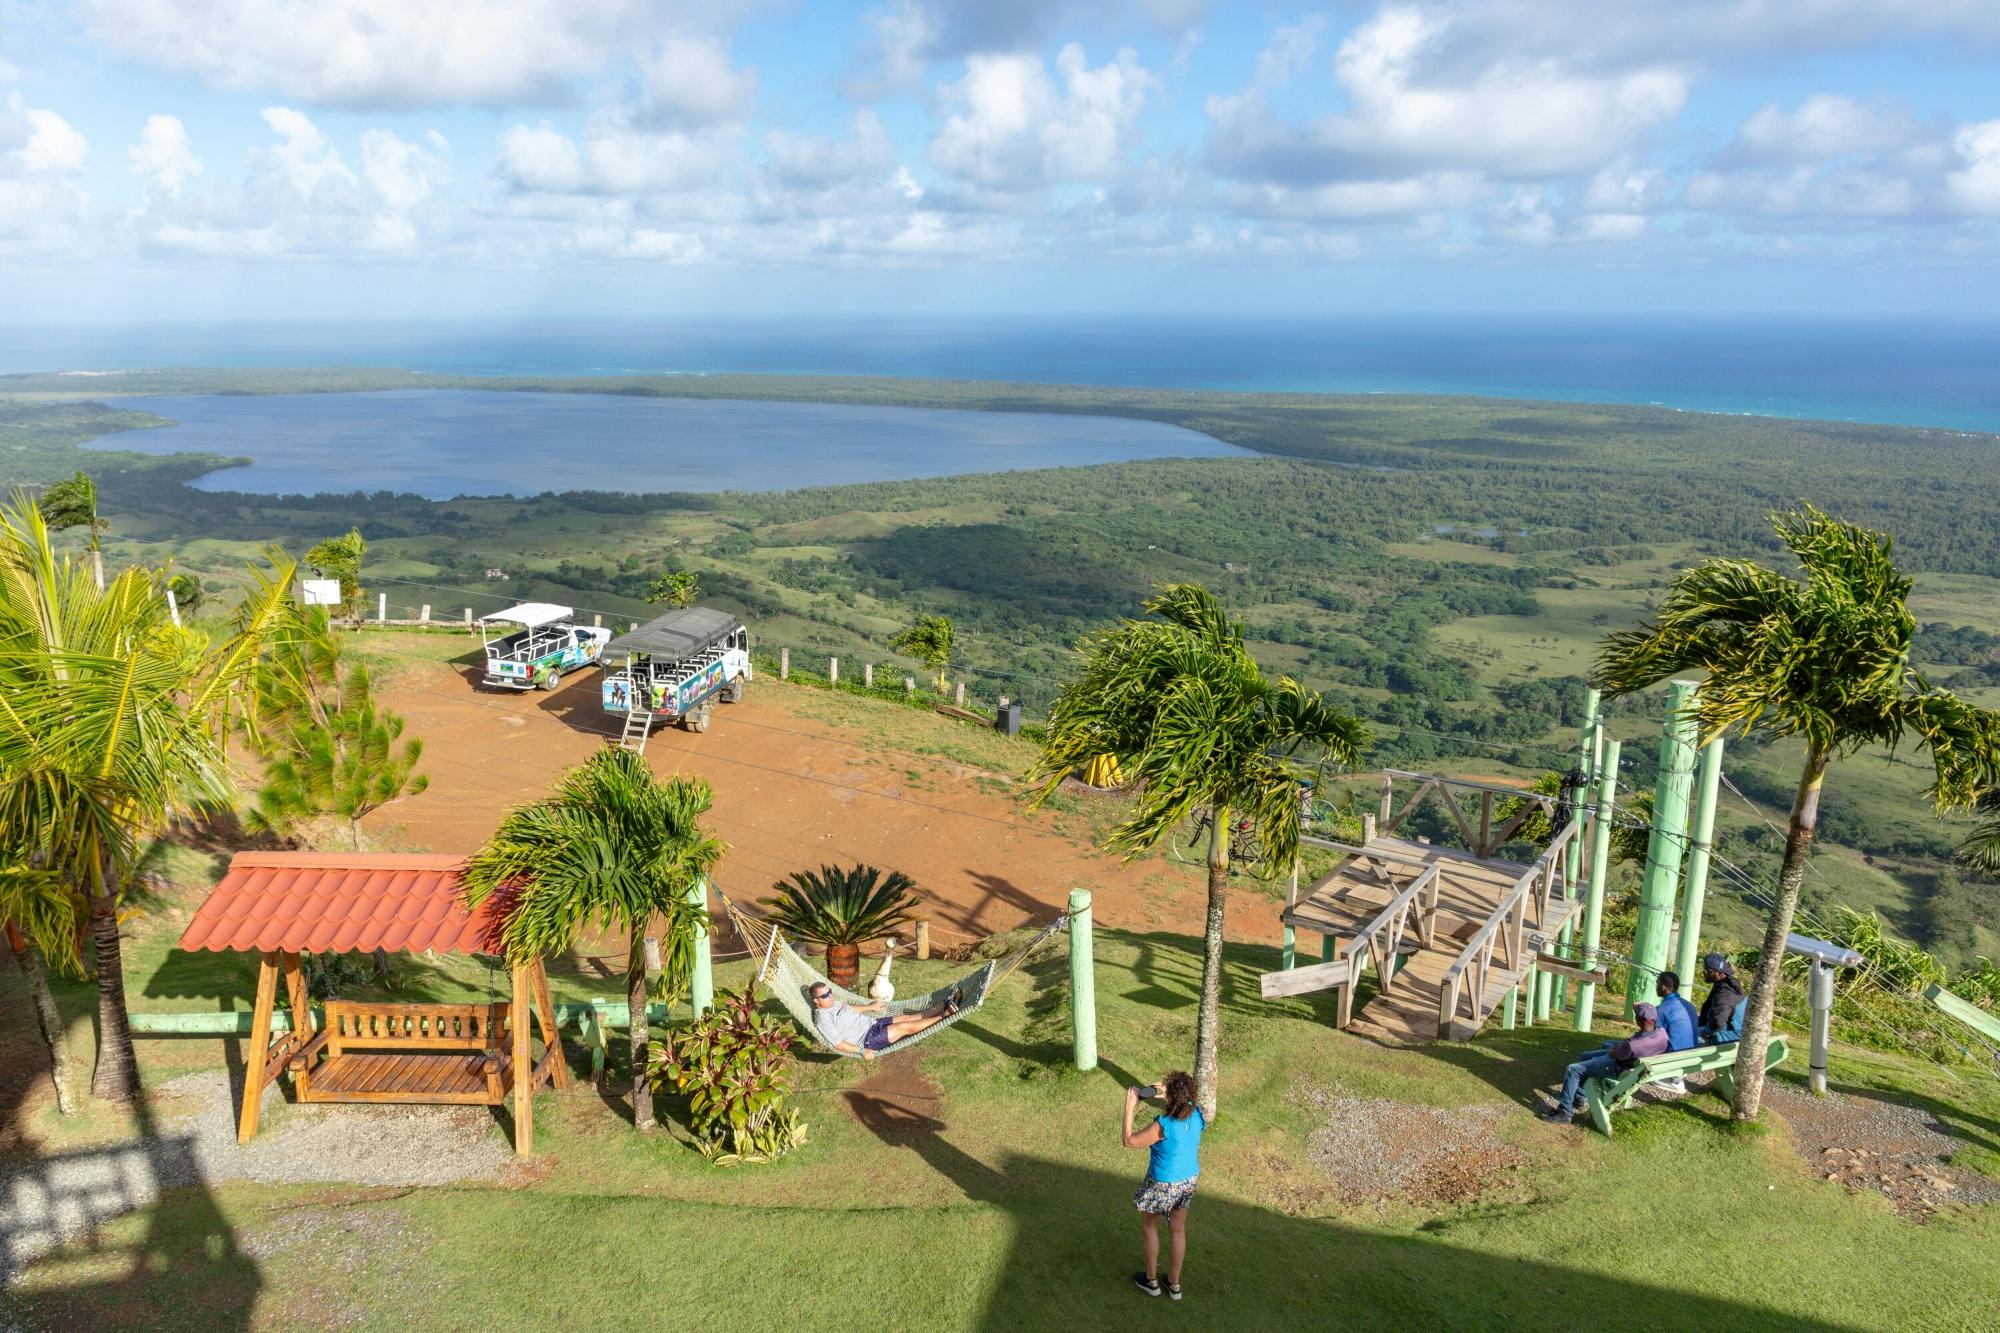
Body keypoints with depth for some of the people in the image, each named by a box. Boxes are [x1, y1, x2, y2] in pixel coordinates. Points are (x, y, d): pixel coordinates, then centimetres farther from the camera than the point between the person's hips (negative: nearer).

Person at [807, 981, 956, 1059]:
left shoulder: (833, 1002, 10)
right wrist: (861, 1051, -26)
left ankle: (946, 1006, -5)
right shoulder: (823, 1018, -19)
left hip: (873, 1023, 9)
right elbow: (837, 1043, -21)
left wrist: (870, 1007, 32)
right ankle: (944, 1015, -16)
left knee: (908, 1017, -3)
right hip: (867, 1039, -9)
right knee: (905, 1027, -16)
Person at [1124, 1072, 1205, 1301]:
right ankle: (1174, 1284, 39)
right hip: (1189, 1179, 5)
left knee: (1148, 1226, 22)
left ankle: (1151, 1280, 36)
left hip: (1164, 1185, -5)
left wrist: (1129, 1108, -19)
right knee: (1178, 1231, 22)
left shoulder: (1163, 1126, -34)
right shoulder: (1197, 1115, -16)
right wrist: (1167, 1098, 3)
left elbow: (1129, 1141, -23)